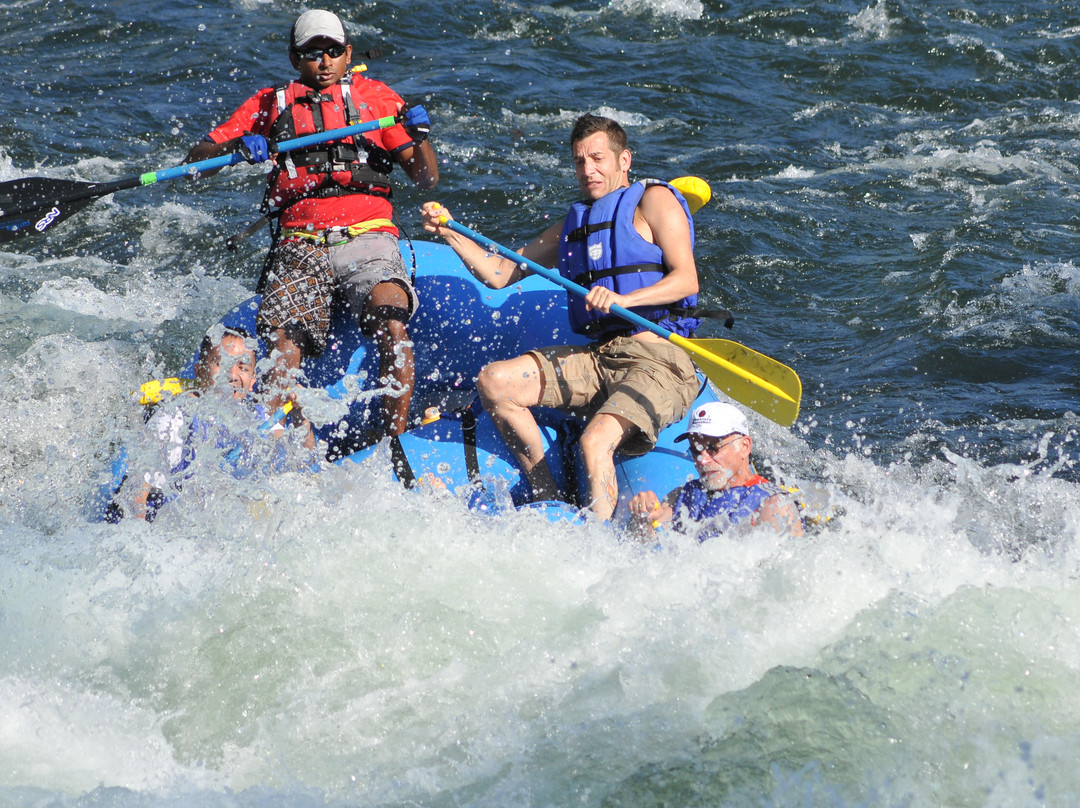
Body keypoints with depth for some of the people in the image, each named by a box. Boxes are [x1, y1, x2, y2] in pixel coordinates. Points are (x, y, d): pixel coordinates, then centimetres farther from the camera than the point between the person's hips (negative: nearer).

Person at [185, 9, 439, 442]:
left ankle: (397, 439, -25)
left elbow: (426, 179, 13)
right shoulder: (269, 103, 21)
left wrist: (419, 138, -9)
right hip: (299, 246, 1)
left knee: (391, 325, -29)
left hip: (366, 239, -1)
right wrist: (236, 146, -6)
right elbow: (197, 158, 15)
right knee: (284, 345, -24)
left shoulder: (374, 96, 17)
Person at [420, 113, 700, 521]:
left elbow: (686, 279, -12)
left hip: (659, 359, -7)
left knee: (595, 442, -31)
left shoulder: (653, 199, 3)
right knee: (493, 381, -9)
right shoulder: (574, 224, 24)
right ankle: (547, 502, -6)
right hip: (598, 359, 7)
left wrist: (623, 299, -27)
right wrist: (450, 232, 9)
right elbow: (498, 274, 23)